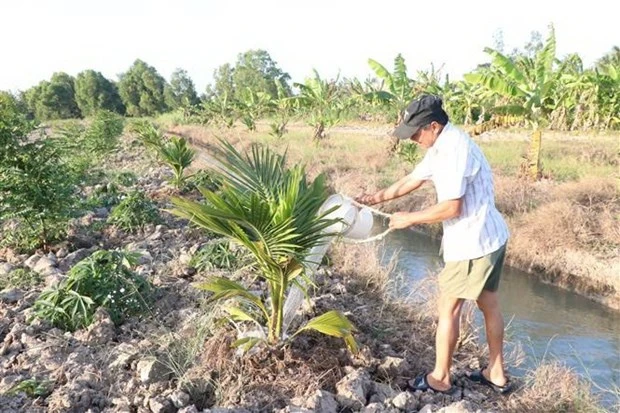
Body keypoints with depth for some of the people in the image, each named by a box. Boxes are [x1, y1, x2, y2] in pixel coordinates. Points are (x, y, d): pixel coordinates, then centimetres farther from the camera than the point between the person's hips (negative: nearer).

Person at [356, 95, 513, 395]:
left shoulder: (454, 149, -24)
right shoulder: (442, 146, 8)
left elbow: (451, 207, -26)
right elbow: (413, 179, 15)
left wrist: (410, 218, -14)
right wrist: (377, 198, 9)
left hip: (473, 242, -10)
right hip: (490, 237, 10)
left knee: (448, 309, 3)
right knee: (489, 304, 18)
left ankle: (440, 379, 19)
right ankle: (496, 374, 33)